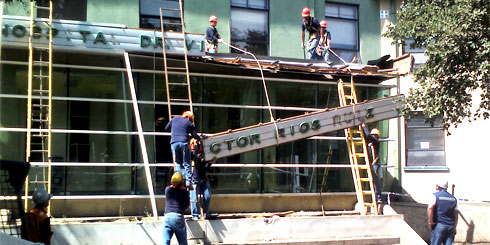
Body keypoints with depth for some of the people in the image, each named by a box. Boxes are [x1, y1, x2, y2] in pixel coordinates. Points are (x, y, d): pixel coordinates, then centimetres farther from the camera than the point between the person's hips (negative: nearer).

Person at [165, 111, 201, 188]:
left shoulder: (175, 119, 19)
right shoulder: (189, 123, 11)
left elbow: (166, 128, 27)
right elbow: (194, 136, 7)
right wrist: (199, 138, 27)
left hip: (174, 142, 2)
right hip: (184, 142, -2)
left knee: (178, 163, 8)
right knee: (187, 164, 3)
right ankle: (188, 181, -7)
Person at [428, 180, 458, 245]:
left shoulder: (435, 195, -2)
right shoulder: (453, 198, 16)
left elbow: (430, 207, -20)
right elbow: (456, 214, 16)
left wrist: (430, 222, -12)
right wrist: (454, 227, 20)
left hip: (439, 224, -5)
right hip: (451, 226, 5)